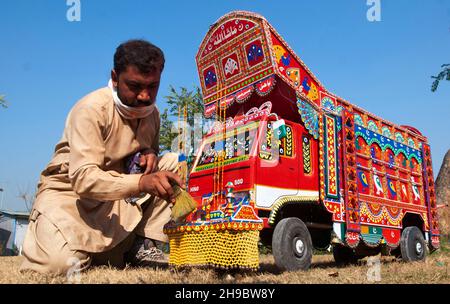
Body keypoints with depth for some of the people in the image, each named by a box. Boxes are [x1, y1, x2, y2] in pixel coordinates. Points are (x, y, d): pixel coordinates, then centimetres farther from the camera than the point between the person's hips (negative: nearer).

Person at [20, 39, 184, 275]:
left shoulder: (151, 113, 0)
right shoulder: (91, 109, -20)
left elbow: (150, 150, 17)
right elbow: (84, 178, -31)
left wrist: (149, 154, -11)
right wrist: (141, 182, -48)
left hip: (121, 195, 6)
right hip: (69, 192, -6)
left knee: (175, 162, -10)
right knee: (61, 263, -33)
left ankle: (144, 244, -13)